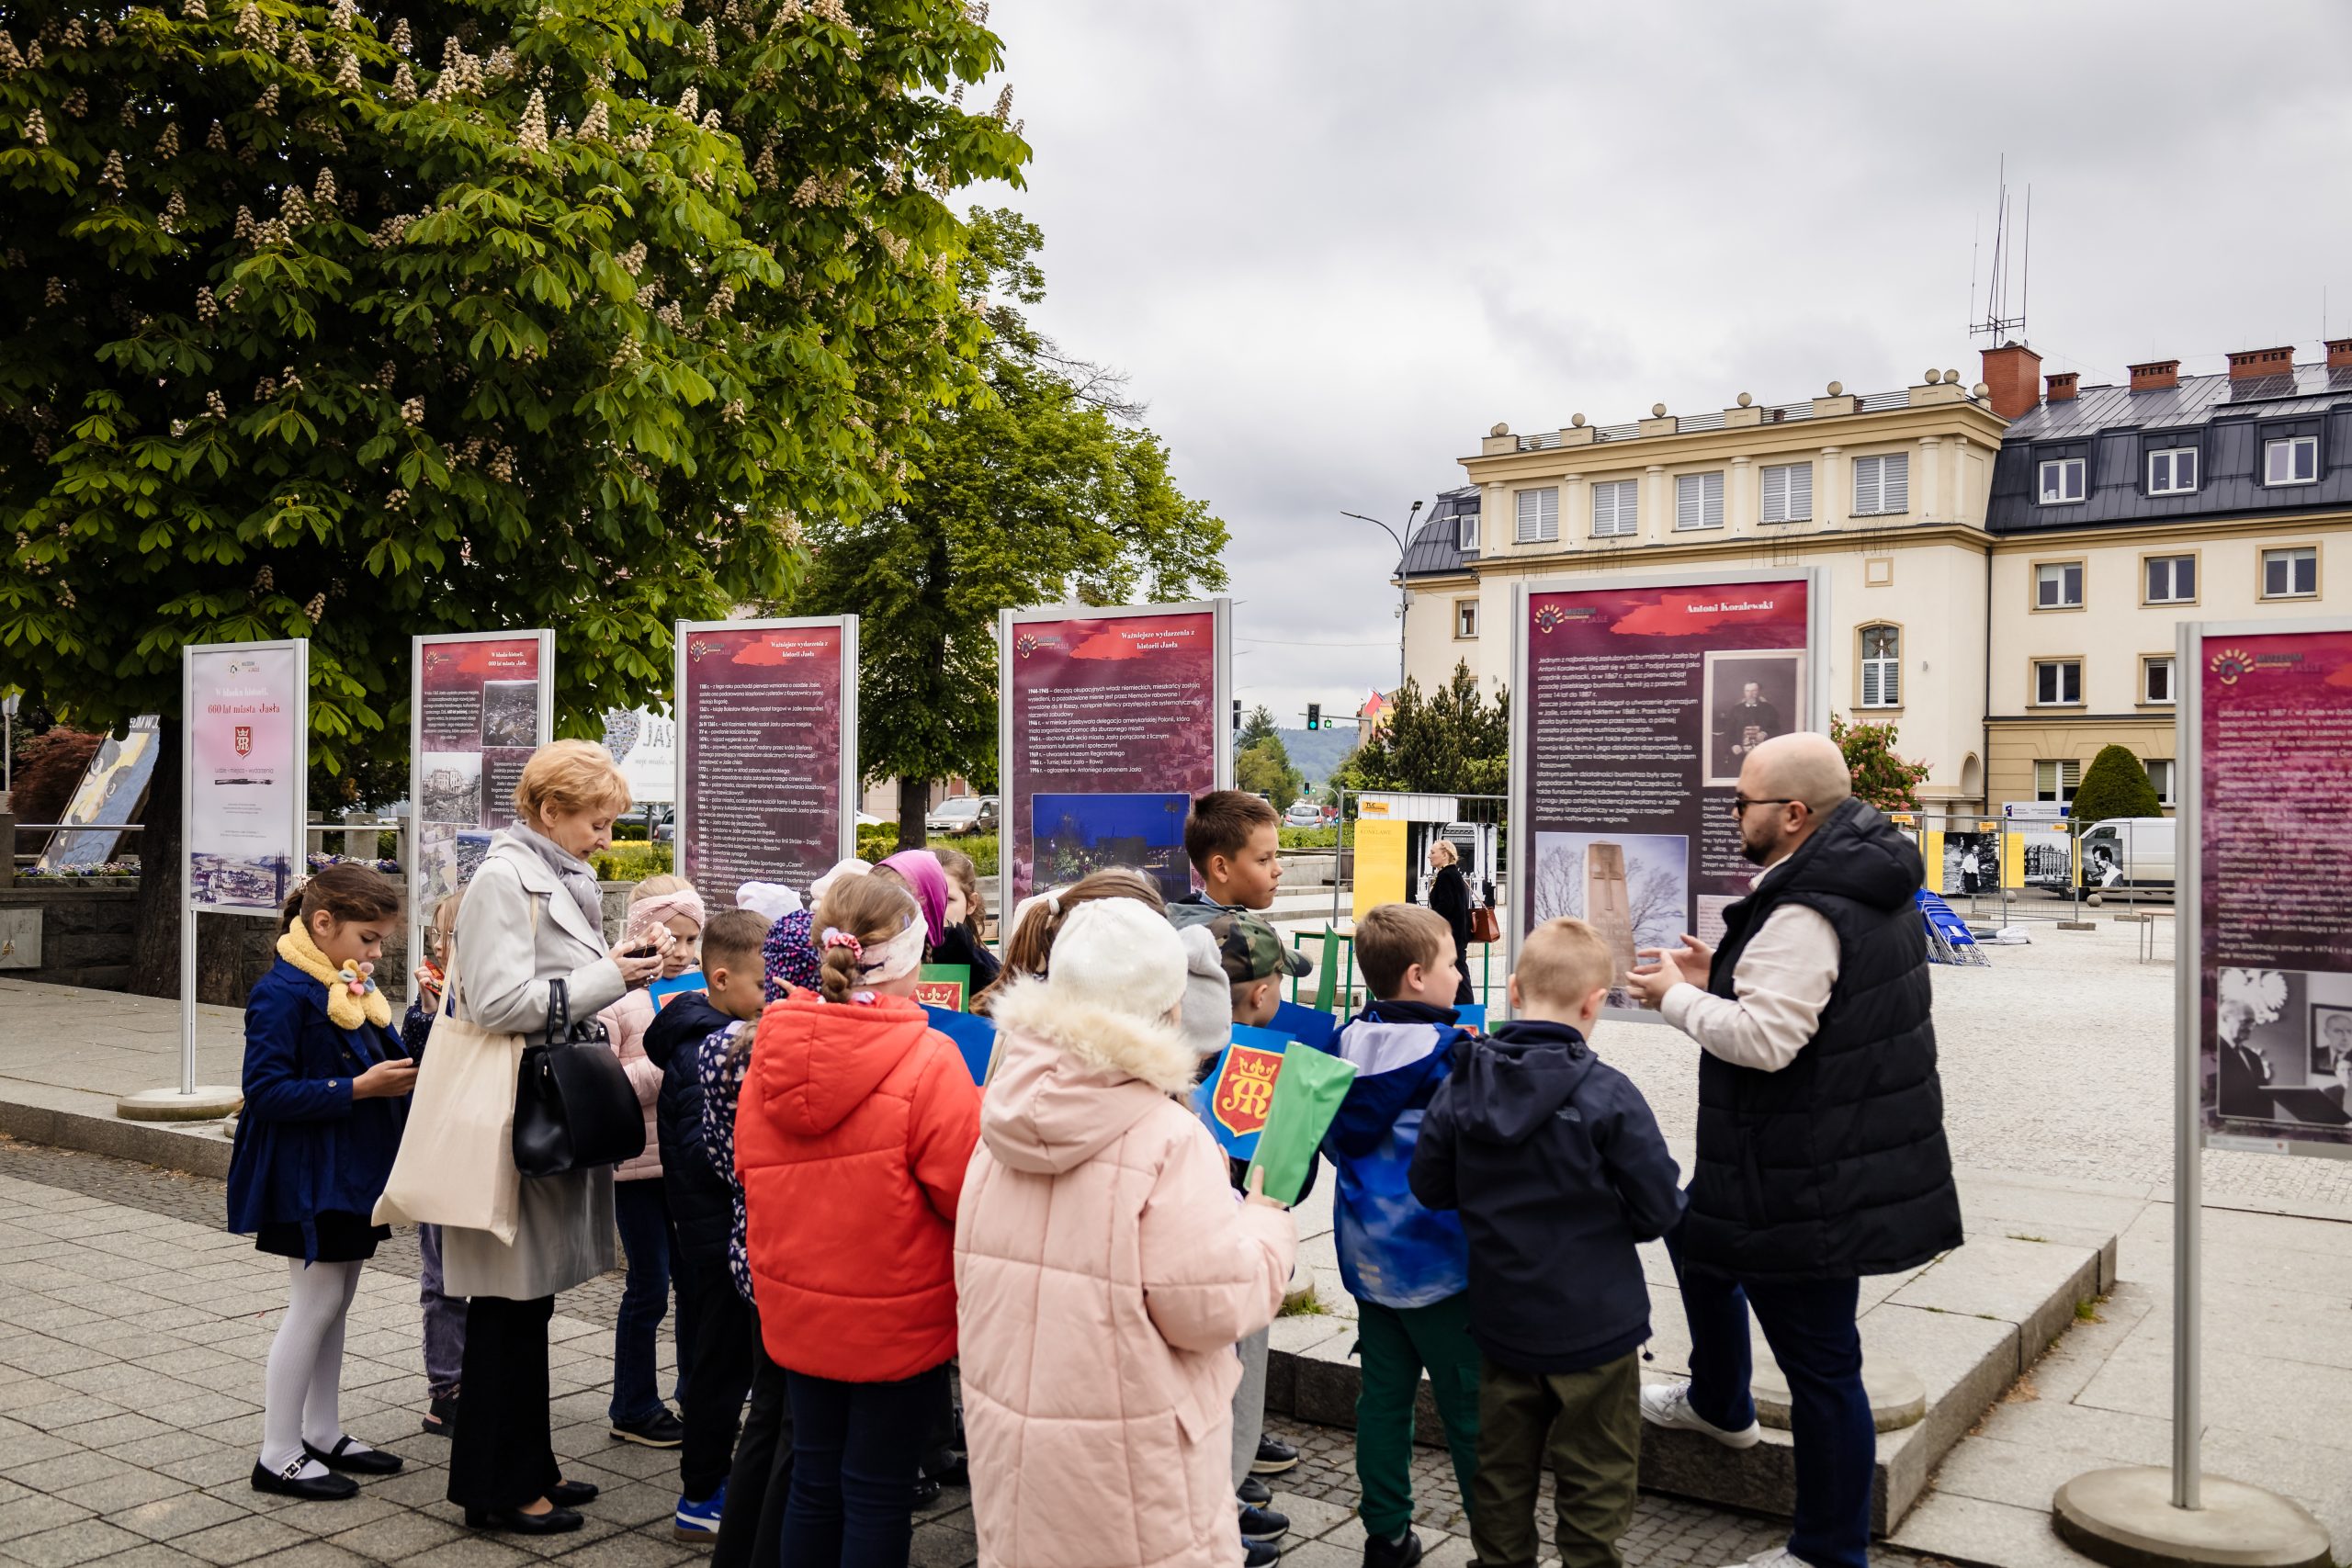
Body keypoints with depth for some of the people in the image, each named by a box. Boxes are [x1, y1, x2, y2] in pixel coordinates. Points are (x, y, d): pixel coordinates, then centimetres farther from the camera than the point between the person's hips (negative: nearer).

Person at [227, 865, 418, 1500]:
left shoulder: (355, 989, 11)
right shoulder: (283, 993, -17)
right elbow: (266, 1091, -22)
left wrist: (407, 1072, -3)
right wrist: (360, 1088, -25)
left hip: (351, 1173, 9)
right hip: (308, 1178, -9)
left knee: (336, 1301, 15)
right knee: (316, 1302, -3)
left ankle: (323, 1432, 27)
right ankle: (278, 1456, 8)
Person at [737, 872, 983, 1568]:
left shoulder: (770, 1055, -6)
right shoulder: (928, 1063, -23)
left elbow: (750, 1169, 6)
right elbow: (973, 1191, -20)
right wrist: (985, 1114, -4)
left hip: (795, 1308, 5)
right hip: (895, 1321, -5)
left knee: (814, 1477, 20)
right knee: (878, 1490, 10)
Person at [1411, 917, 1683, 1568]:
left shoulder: (1460, 1085, -8)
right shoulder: (1607, 1093, -19)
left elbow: (1429, 1186, 1)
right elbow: (1659, 1210, -13)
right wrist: (1599, 1217, 6)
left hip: (1500, 1320, 4)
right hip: (1595, 1325, -4)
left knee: (1501, 1473, 19)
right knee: (1594, 1489, 12)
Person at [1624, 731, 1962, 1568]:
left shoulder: (1806, 915, -26)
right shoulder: (1870, 885, 7)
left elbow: (1765, 1039, -30)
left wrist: (1677, 997, -14)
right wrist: (1723, 976, 8)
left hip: (1812, 1180, -11)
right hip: (1851, 1157, 11)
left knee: (1819, 1361, 1)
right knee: (1697, 1233, 30)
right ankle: (1719, 1404, 50)